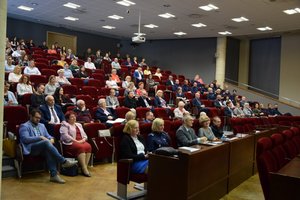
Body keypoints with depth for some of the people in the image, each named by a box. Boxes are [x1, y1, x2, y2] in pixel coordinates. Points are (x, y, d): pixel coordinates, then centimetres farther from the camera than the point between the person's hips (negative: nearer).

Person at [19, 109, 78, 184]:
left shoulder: (42, 126, 26)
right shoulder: (24, 126, 5)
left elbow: (48, 136, 22)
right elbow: (25, 139, -10)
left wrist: (51, 139, -3)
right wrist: (40, 137, -15)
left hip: (43, 147, 5)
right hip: (31, 148, -5)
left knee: (49, 151, -33)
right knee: (46, 142, -34)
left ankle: (53, 175, -40)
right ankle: (64, 161, -36)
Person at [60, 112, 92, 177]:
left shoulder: (79, 125, 26)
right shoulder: (65, 125, 7)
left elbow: (84, 135, 21)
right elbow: (65, 136, -10)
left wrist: (83, 140, -2)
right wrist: (75, 141, -17)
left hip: (81, 142, 6)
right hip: (70, 143, -5)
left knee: (88, 146, -27)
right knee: (80, 147, -35)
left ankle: (85, 166, -28)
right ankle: (84, 169, -35)